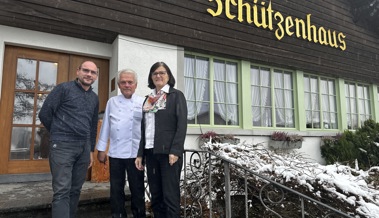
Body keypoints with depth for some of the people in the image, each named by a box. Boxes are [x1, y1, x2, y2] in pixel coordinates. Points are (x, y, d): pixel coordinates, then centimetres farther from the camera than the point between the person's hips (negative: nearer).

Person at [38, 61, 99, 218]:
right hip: (63, 146, -5)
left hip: (84, 148, 6)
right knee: (62, 191, -6)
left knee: (75, 190, 12)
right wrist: (59, 134, 6)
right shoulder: (64, 88, -3)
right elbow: (44, 113, -4)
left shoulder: (94, 98, 15)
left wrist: (91, 149, 17)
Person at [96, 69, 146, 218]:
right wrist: (101, 149, 8)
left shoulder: (142, 103, 2)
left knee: (137, 189, 8)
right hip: (115, 153, 2)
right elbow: (106, 126, 9)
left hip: (135, 153, -2)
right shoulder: (112, 102, 10)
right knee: (116, 189, 12)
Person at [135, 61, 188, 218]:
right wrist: (140, 153, 11)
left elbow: (182, 125, -8)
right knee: (155, 195, 10)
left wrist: (175, 151, -18)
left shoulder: (176, 95, 1)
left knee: (170, 195, -2)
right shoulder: (148, 99, 17)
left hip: (168, 152, -5)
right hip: (151, 152, 5)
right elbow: (143, 128, 17)